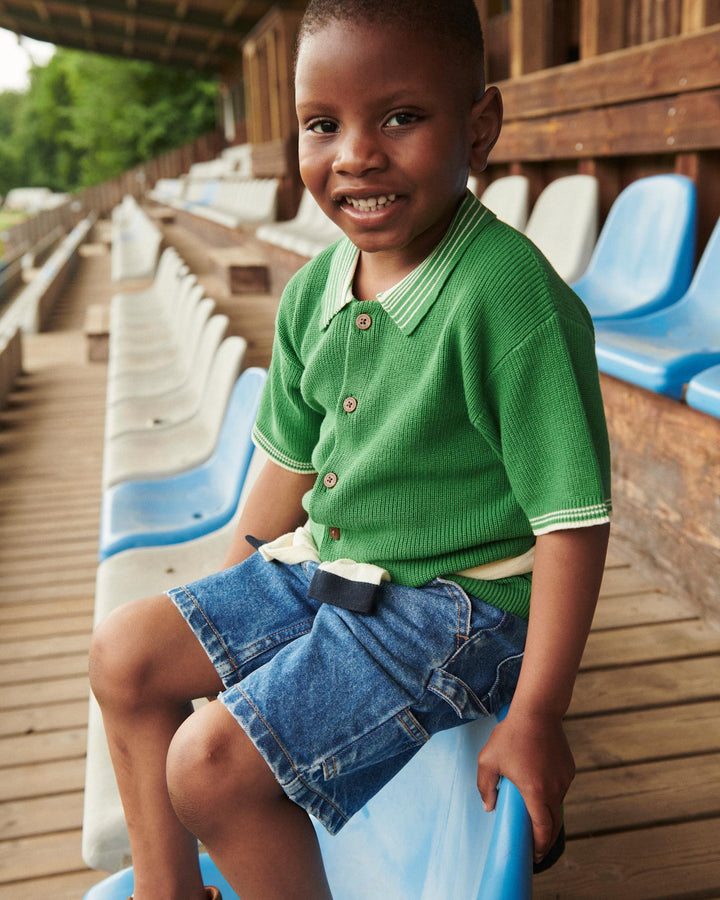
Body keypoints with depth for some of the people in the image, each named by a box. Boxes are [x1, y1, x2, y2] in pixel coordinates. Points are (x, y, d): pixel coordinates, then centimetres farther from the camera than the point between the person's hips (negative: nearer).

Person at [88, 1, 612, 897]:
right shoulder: (313, 292, 0)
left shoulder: (512, 299, -25)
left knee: (212, 764, -17)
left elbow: (573, 521, -22)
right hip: (324, 567, 8)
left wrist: (536, 718, -19)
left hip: (456, 606, -8)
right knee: (125, 654, 11)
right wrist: (224, 606, 19)